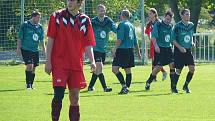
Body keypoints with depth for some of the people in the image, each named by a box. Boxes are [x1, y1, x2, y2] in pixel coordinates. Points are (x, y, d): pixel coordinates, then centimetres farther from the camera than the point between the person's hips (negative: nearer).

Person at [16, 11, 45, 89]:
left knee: (33, 68, 6)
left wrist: (44, 49, 12)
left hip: (35, 50, 5)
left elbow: (41, 40, 18)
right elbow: (20, 38, -4)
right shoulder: (25, 25, -5)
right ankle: (28, 83, -6)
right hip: (26, 50, -5)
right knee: (30, 65, -17)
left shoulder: (40, 27, 9)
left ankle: (31, 84, 18)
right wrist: (18, 48, -8)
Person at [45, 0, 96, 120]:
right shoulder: (57, 16, 0)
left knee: (75, 97, 6)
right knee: (59, 94, -14)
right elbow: (50, 40, 0)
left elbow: (88, 44, 5)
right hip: (59, 63, -3)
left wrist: (92, 61, -11)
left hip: (77, 64, 3)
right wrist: (48, 61, -4)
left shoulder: (85, 20, 5)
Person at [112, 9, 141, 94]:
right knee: (128, 70, 11)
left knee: (115, 68, -11)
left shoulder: (122, 24, -7)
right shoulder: (131, 26, 16)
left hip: (122, 50, -9)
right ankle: (126, 88, 13)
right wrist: (138, 52, 26)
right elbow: (135, 41, 20)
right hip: (130, 50, 9)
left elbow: (120, 39, -17)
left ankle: (124, 86, -20)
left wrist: (115, 48, -14)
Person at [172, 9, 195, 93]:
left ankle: (186, 86, 9)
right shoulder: (178, 26, -12)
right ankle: (174, 86, 18)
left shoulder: (191, 25, 5)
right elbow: (173, 40, -10)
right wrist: (180, 47, -21)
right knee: (178, 70, -2)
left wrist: (192, 42, 2)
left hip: (188, 50, 5)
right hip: (179, 51, -5)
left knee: (192, 68, -7)